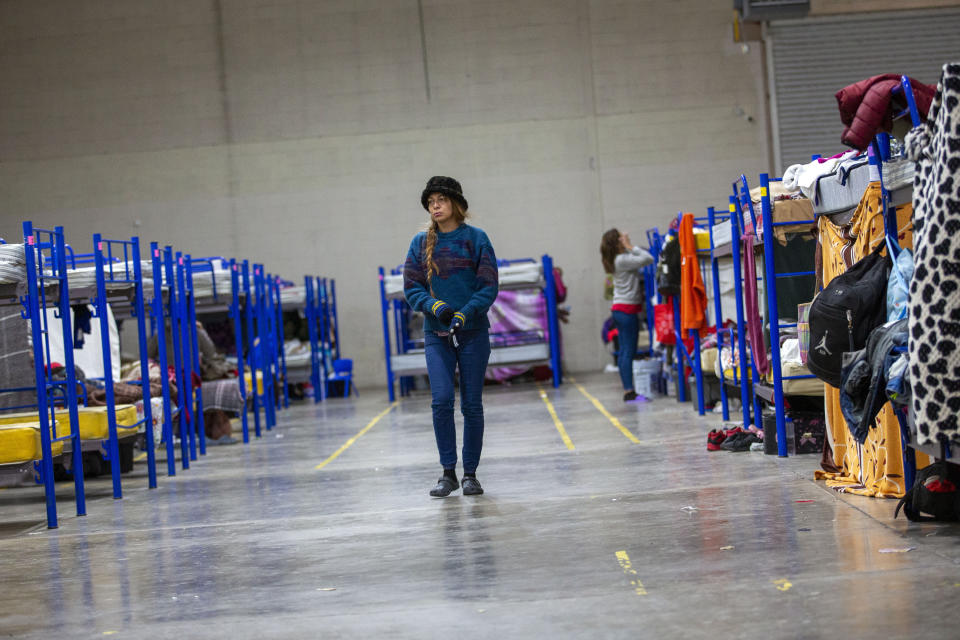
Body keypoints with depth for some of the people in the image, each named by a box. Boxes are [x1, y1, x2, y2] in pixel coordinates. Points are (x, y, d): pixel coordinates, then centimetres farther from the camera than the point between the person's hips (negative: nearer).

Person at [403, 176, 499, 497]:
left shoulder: (476, 239, -1)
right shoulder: (421, 243, 6)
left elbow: (489, 286, -4)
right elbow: (411, 287, 4)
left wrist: (465, 313, -18)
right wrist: (435, 306, -15)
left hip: (473, 331, -1)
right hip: (436, 334, 1)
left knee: (472, 404, 3)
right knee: (441, 400, -11)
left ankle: (470, 473, 13)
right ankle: (448, 473, -2)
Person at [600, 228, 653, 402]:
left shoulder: (617, 260, 11)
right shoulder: (623, 260, -15)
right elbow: (648, 259, -18)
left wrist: (628, 248, 9)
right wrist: (631, 247, -12)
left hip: (620, 309, 9)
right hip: (627, 309, -9)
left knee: (624, 351, 9)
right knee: (629, 351, -9)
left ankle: (628, 390, 12)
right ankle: (629, 392, -10)